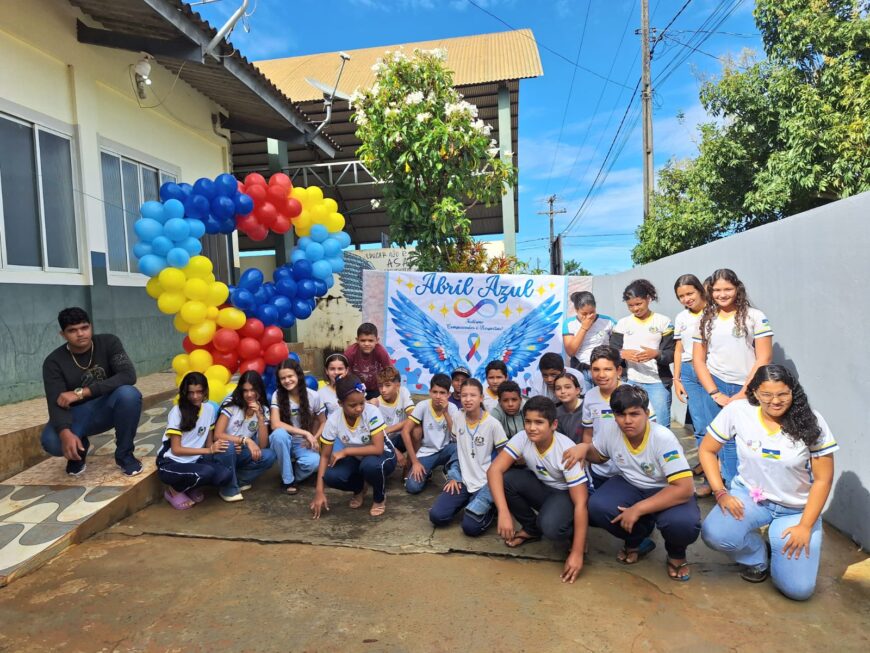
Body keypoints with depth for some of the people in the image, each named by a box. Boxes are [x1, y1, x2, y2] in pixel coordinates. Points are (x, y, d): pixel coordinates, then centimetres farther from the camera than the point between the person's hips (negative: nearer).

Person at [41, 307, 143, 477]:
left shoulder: (109, 342, -13)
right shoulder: (54, 362, -13)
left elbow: (128, 376, -27)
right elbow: (57, 403, -23)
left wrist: (82, 392, -32)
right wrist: (65, 433, -44)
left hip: (108, 407, 0)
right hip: (77, 414, 0)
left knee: (128, 393, -35)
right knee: (51, 441, -33)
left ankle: (124, 454, -13)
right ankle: (79, 448, 7)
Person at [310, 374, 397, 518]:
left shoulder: (372, 412, -29)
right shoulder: (333, 420, -20)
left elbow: (378, 448, -32)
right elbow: (325, 456, -13)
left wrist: (345, 451, -29)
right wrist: (319, 492, -19)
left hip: (382, 455, -3)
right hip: (356, 458, 3)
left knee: (370, 465, -38)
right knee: (331, 476, -25)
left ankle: (380, 497, -3)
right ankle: (359, 489, 10)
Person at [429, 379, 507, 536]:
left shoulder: (492, 424, -13)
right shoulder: (458, 418, 1)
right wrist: (453, 476, 3)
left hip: (485, 483, -4)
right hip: (463, 481, 4)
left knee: (470, 527, -22)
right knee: (436, 516, -13)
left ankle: (490, 506, 9)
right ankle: (469, 501, 13)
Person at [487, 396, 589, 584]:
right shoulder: (522, 438, -21)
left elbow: (580, 503, -29)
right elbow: (494, 470, -27)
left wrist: (577, 553, -31)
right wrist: (504, 513, -39)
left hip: (567, 493, -5)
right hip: (542, 487, 5)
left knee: (550, 527, -36)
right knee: (505, 479, -23)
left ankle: (575, 535, 2)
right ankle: (532, 529, 2)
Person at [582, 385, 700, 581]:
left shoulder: (663, 438, -29)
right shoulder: (609, 429, -16)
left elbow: (684, 488, -32)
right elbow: (598, 454, 7)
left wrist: (638, 509, -34)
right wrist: (583, 448, -19)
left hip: (667, 492, -3)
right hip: (631, 485, 4)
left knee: (683, 523, -36)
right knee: (597, 507, -25)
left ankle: (676, 553, 4)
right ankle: (635, 539, 9)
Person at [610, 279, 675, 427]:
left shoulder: (663, 322, 1)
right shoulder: (622, 323, 7)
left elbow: (671, 354, -3)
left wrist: (656, 354, -24)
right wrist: (622, 354, -20)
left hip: (658, 383, -2)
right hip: (631, 382, 2)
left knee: (661, 427, 0)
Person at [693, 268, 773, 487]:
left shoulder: (755, 317, 0)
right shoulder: (705, 320, 8)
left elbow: (764, 358, -4)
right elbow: (698, 360, 6)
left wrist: (744, 393, -9)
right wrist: (715, 394, -4)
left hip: (746, 391, -2)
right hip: (715, 387, 2)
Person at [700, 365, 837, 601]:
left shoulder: (811, 422, -15)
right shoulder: (737, 411, -15)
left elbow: (823, 479, -8)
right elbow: (707, 450, -5)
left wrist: (805, 526, -12)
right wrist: (720, 492, -15)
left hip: (797, 508, 0)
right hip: (749, 495, 0)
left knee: (798, 589, -14)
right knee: (714, 534, -29)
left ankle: (778, 549, 22)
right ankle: (757, 557, 7)